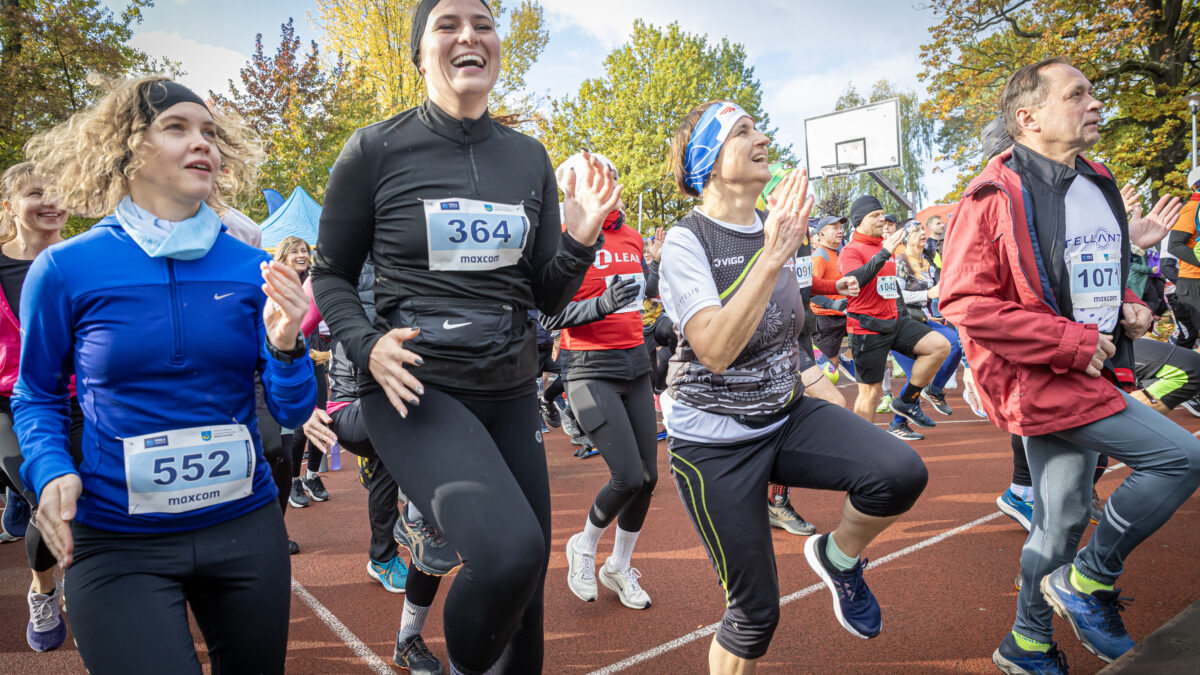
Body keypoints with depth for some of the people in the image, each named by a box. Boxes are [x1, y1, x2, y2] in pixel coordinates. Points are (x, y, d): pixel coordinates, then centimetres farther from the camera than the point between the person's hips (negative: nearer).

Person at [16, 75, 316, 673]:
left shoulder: (253, 268, -4)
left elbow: (293, 412, -2)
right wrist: (50, 472, -11)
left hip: (246, 529, 3)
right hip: (118, 545, -2)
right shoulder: (65, 270, -7)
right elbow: (36, 395, 6)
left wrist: (285, 345, -20)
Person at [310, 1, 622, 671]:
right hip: (415, 387, -4)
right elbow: (331, 275, 4)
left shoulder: (529, 157, 7)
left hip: (511, 389, 5)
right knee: (509, 551, -26)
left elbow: (548, 299, 9)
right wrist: (366, 345, -14)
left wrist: (580, 238, -10)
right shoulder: (376, 150, -3)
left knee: (526, 584, 10)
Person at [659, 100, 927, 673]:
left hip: (786, 415, 6)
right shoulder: (686, 241, -16)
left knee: (902, 473, -20)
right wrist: (772, 257, -36)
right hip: (714, 442, -5)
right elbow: (715, 350, -31)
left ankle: (838, 557, 10)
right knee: (755, 612, 1)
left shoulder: (776, 229, 4)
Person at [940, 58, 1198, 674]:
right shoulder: (997, 197, -16)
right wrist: (1073, 343, -20)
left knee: (1062, 519, 15)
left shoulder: (1098, 184, 12)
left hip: (1086, 376, 9)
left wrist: (1124, 309, 4)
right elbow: (964, 303, -21)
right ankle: (1090, 581, 9)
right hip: (1044, 383, -8)